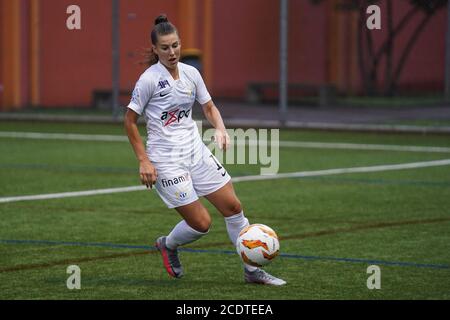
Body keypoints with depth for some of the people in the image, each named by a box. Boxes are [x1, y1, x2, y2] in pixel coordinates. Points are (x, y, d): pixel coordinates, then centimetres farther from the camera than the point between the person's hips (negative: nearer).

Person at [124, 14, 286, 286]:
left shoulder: (191, 73, 3)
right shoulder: (149, 79, -13)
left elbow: (209, 108, 15)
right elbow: (130, 121, -8)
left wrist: (220, 129, -6)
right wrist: (144, 161, -12)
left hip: (196, 151, 6)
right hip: (167, 160, -6)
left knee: (233, 206, 2)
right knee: (201, 223, -7)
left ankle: (252, 270, 14)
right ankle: (168, 245, 26)